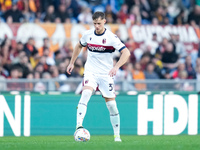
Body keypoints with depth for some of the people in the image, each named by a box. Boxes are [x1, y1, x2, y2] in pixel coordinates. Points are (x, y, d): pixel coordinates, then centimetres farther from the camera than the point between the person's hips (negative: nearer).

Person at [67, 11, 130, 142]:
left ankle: (117, 135, 14)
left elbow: (126, 53, -18)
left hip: (106, 74, -1)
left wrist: (116, 67, -31)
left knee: (111, 104, 0)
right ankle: (78, 125, -36)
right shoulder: (88, 35, 1)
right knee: (86, 93, -27)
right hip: (90, 71, 1)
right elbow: (79, 46, 23)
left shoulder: (111, 37, -11)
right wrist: (72, 63, 21)